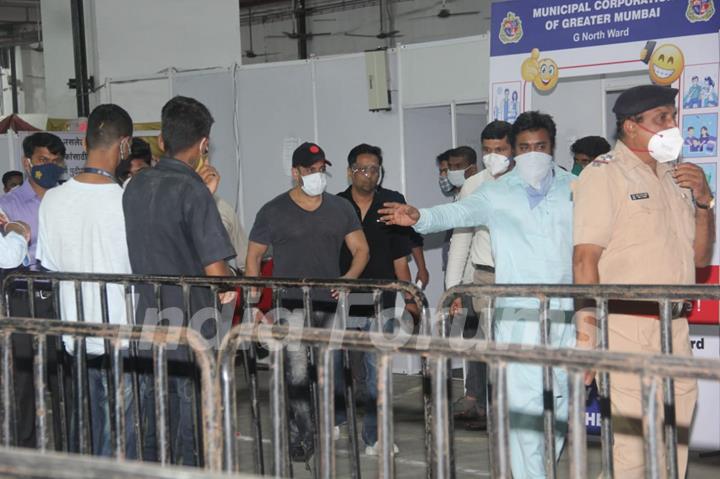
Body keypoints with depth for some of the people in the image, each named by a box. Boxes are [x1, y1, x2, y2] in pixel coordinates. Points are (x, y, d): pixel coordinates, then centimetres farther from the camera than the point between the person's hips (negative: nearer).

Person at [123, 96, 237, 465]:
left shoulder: (135, 187, 5)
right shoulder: (192, 190, -16)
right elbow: (215, 269, -21)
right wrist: (229, 289, -1)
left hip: (147, 324, 7)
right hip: (191, 329, -6)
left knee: (155, 420, 15)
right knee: (192, 432, 3)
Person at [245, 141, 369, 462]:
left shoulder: (340, 209, 11)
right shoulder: (273, 211, 3)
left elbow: (361, 249, 13)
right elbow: (253, 258, 6)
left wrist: (350, 278, -7)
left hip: (330, 306, 4)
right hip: (291, 306, -4)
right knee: (297, 374, -13)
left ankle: (296, 435, 19)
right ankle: (305, 438, -6)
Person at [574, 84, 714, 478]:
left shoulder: (674, 176, 16)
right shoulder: (603, 174, -5)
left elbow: (699, 257, 19)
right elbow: (585, 258, -13)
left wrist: (704, 201, 3)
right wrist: (589, 336, -18)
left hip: (674, 326, 7)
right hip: (625, 327, -7)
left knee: (674, 442, 11)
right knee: (632, 445, -5)